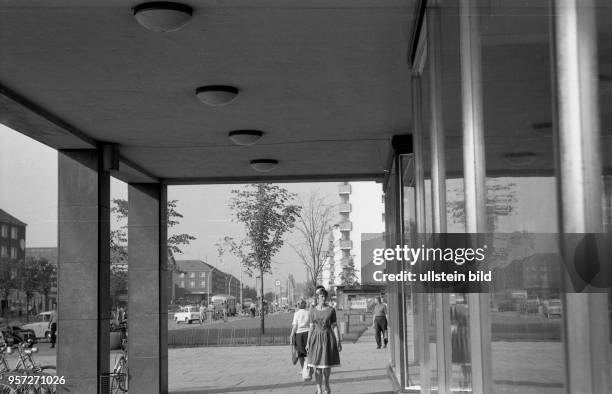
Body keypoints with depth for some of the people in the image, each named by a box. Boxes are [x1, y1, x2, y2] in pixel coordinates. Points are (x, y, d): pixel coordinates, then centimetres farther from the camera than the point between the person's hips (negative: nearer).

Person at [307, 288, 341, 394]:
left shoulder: (331, 310, -1)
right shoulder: (313, 311, 4)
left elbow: (335, 326, -2)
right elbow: (311, 327, 7)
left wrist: (338, 342, -7)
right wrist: (308, 342, 3)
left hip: (328, 338, -1)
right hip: (316, 338, 2)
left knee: (326, 365, -1)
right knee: (317, 366, 0)